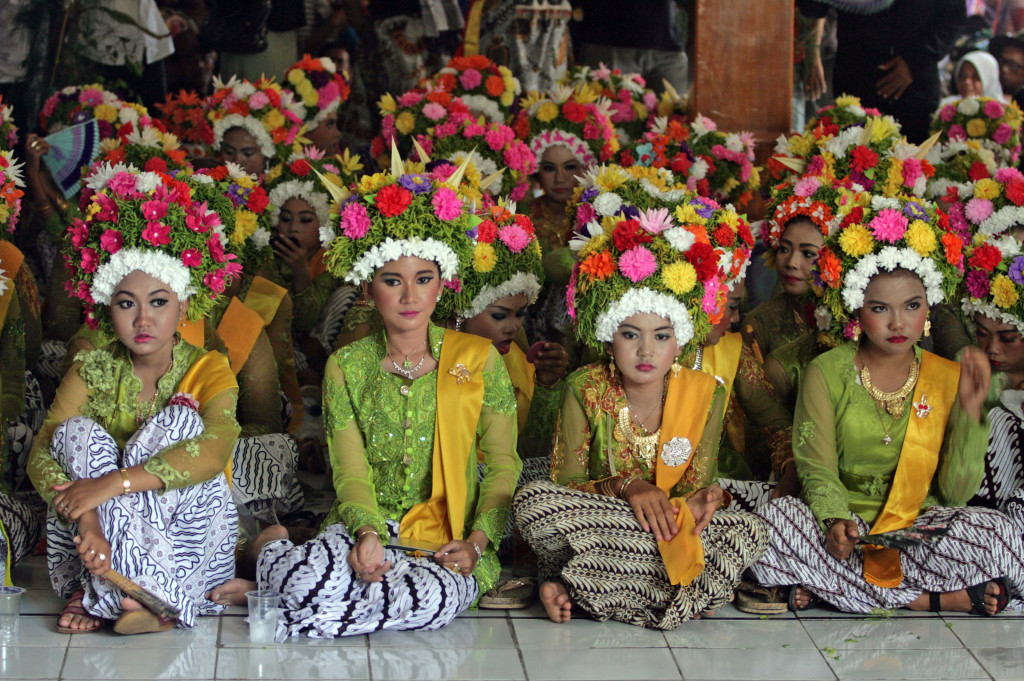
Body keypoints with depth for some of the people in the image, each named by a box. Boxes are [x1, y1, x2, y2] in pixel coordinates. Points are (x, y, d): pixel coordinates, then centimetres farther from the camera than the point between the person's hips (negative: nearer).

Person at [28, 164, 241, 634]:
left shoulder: (208, 370, -2)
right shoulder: (92, 370, 4)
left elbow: (215, 450, -25)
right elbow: (41, 456, -12)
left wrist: (112, 483, -34)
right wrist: (86, 520, -34)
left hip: (187, 538, -1)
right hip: (96, 543, 2)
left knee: (179, 419, -22)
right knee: (80, 433, -22)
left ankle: (95, 593, -31)